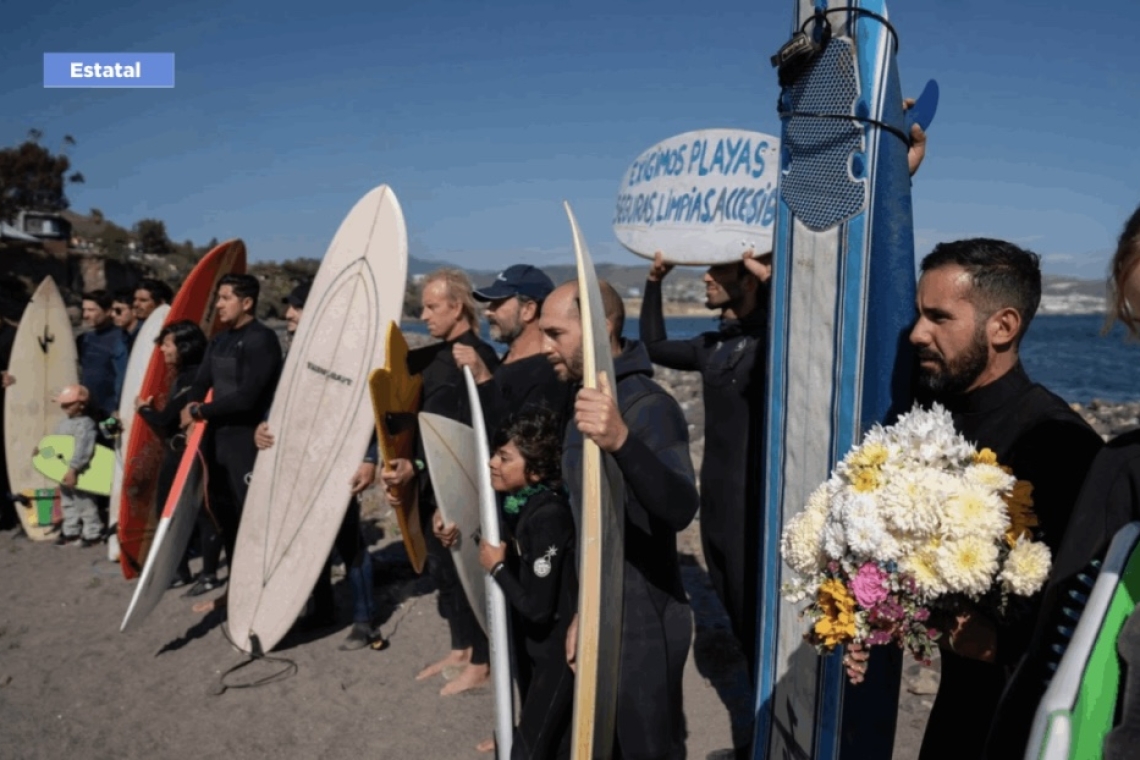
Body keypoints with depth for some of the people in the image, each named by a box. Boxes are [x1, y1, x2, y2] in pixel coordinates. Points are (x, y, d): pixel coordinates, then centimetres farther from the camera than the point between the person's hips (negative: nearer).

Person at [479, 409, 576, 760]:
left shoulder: (549, 516, -27)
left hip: (558, 652, -8)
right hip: (536, 645, 8)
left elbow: (537, 606, -26)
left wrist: (497, 567, -16)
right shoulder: (524, 503, -3)